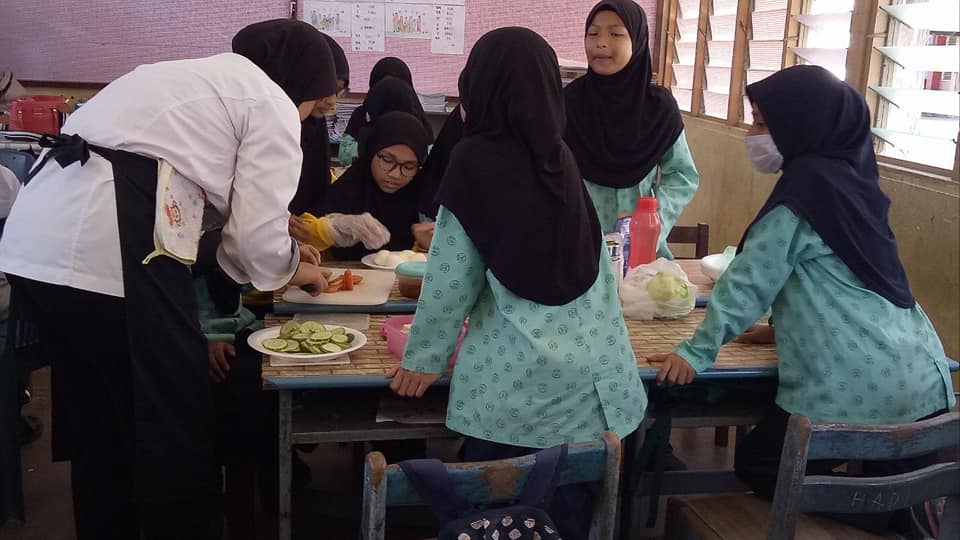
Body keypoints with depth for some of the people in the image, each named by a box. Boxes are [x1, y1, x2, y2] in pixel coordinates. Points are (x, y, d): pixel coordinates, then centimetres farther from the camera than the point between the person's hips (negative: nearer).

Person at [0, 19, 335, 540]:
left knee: (96, 419, 20)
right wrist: (292, 268, 24)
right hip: (110, 251, -9)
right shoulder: (271, 104, 5)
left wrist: (280, 250, 35)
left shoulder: (204, 75, 30)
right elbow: (257, 236, 2)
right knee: (172, 423, 6)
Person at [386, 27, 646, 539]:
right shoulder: (562, 158, 8)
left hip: (514, 377, -4)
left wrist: (423, 357, 8)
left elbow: (453, 276, -5)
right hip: (593, 374, 5)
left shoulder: (475, 159, -6)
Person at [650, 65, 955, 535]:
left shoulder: (806, 187, -14)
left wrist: (697, 351, -8)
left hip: (861, 386, -9)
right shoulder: (849, 175, 11)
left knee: (758, 463, 9)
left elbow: (750, 279, -13)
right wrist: (783, 323, 28)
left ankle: (877, 514, 0)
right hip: (920, 376, 9)